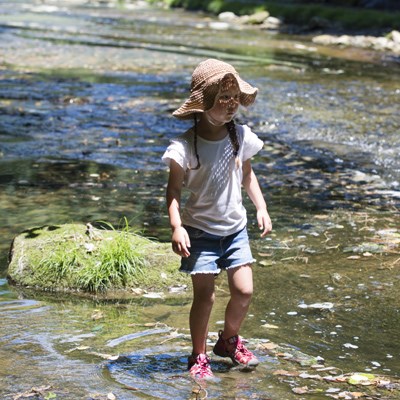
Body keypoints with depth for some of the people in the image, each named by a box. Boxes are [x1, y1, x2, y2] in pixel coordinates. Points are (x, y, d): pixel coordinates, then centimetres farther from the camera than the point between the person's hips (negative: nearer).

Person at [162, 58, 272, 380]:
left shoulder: (241, 136, -3)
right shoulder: (185, 146, -17)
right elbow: (174, 189, -13)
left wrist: (261, 208, 7)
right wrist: (177, 226, -24)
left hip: (235, 227, 4)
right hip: (200, 230, -4)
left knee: (244, 291, 2)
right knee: (204, 296, -3)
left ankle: (229, 340, 29)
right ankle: (199, 356, 16)